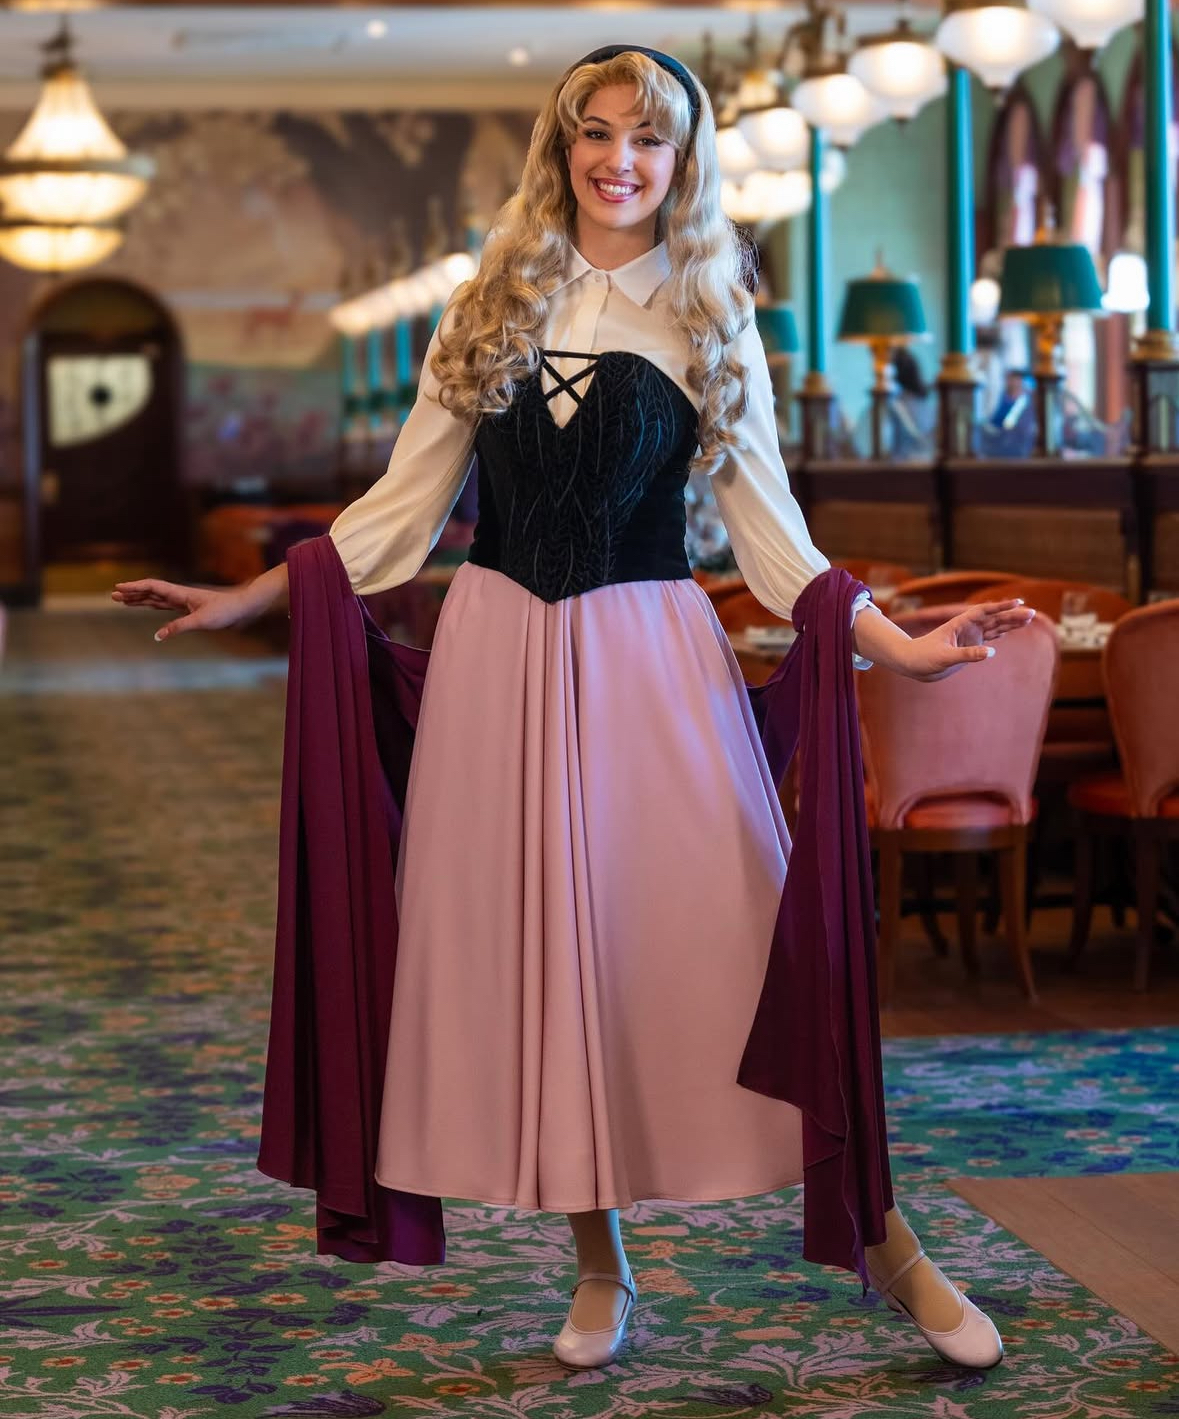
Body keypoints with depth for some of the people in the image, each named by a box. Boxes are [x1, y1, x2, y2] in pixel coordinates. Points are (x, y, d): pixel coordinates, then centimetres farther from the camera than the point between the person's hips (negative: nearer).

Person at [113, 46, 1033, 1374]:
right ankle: (600, 1267, 17)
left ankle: (881, 1239, 7)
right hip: (500, 655, 2)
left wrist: (896, 644, -8)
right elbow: (404, 502, 10)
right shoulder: (494, 305, 8)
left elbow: (769, 529, 4)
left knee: (722, 934, -5)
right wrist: (244, 599, 7)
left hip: (652, 660, -2)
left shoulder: (711, 318, 5)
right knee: (534, 951, 3)